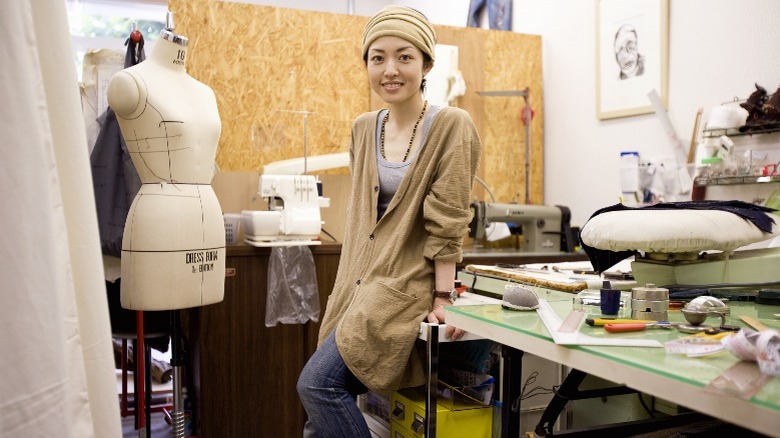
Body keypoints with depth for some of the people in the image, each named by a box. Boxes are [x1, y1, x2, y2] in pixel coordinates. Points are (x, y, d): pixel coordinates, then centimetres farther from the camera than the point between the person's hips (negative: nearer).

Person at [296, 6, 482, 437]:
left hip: (406, 284, -6)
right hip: (357, 281, 7)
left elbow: (447, 223, -12)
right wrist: (349, 284, 13)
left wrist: (443, 298, -13)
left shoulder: (452, 126, -10)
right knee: (325, 399, 6)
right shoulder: (363, 128, 9)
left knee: (317, 383, -14)